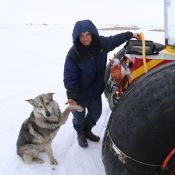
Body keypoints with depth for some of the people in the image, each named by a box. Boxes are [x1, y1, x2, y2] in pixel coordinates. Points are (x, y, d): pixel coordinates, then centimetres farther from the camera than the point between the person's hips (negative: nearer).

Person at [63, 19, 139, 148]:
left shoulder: (101, 43, -11)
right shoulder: (73, 54, -26)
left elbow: (115, 40, 10)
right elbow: (69, 78, -24)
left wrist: (130, 35, 20)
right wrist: (72, 96, -29)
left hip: (96, 90, 5)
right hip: (79, 93, -4)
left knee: (96, 113, 22)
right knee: (79, 117, 16)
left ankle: (87, 130, 51)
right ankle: (80, 133, 46)